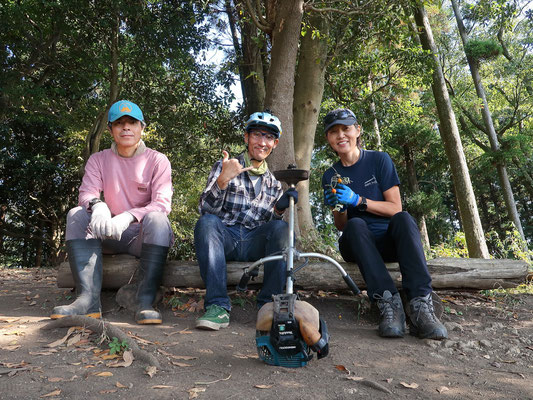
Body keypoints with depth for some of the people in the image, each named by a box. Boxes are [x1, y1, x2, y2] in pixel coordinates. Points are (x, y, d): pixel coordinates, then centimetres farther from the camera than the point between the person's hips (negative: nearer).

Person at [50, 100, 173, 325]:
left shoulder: (157, 161, -1)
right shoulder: (98, 160, 9)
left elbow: (162, 204, -14)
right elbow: (86, 193, -4)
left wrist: (128, 217, -32)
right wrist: (97, 205, -30)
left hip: (145, 235, -3)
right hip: (110, 235, 3)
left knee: (157, 219, -33)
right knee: (77, 214, -20)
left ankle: (145, 302, -34)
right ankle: (88, 299, -31)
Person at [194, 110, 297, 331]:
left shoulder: (274, 183, 19)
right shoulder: (224, 167, 8)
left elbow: (271, 224, 14)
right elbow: (206, 208, -7)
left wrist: (278, 210, -8)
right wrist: (223, 180, -24)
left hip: (255, 242, 2)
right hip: (224, 238, -2)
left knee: (281, 227, -27)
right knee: (207, 222, -32)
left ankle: (269, 304, -20)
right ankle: (218, 307, -32)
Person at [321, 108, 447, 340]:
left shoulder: (379, 160, 1)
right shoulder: (331, 176, 7)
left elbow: (395, 208, -5)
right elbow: (341, 226, 6)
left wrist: (357, 200, -17)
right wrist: (338, 207, -16)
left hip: (389, 240, 0)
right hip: (358, 244, 1)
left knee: (403, 219, -32)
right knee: (355, 225, -32)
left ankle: (420, 306, -41)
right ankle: (389, 302, -42)